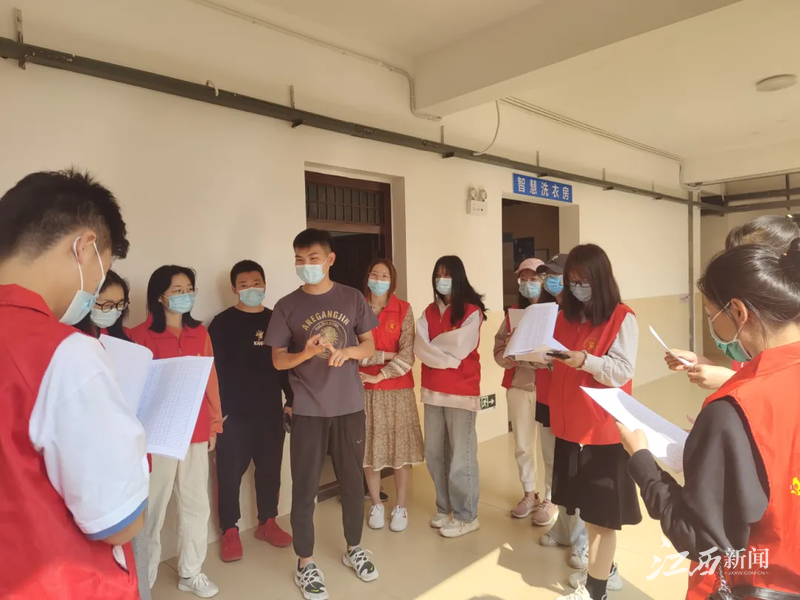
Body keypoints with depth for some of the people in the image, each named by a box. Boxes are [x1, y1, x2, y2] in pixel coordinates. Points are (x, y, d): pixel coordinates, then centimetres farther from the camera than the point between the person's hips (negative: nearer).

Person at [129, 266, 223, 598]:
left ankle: (191, 572, 30)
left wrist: (215, 423, 9)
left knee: (196, 504, 14)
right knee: (152, 506, 6)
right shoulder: (142, 334, -7)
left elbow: (211, 380, 9)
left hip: (196, 430, 5)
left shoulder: (199, 332, 7)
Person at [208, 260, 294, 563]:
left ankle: (267, 523, 29)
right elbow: (215, 369, -7)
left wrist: (291, 400, 7)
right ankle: (230, 530, 21)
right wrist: (218, 410, -11)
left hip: (271, 412, 4)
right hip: (233, 413, -3)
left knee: (270, 470, 13)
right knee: (230, 473, 5)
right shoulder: (222, 323, -4)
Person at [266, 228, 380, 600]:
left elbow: (370, 346, 4)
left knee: (353, 480, 14)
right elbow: (278, 360, -2)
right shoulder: (287, 306, -3)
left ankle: (353, 549, 35)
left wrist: (345, 351, -17)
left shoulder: (352, 298, 1)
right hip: (308, 410, -1)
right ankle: (305, 563, 23)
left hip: (350, 405, 2)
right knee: (305, 487, 6)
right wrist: (306, 353, -22)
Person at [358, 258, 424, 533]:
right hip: (365, 390, 1)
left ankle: (401, 507, 22)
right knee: (370, 449, 8)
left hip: (397, 389, -1)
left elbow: (407, 354, -9)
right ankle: (376, 505, 27)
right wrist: (384, 355, -15)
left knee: (401, 448, 5)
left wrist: (378, 376, -15)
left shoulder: (403, 309, -2)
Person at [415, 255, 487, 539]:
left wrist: (434, 344, -3)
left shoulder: (471, 311, -6)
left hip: (462, 391, -6)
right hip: (432, 390, 6)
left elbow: (460, 348, -15)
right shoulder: (430, 311, 11)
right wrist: (447, 358, -13)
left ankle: (466, 516, 16)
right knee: (434, 454, 12)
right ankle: (444, 508, 29)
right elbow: (420, 348, 0)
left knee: (460, 456, 1)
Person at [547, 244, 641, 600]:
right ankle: (604, 569, 36)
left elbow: (623, 371, -16)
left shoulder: (622, 318, -9)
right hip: (571, 424, 7)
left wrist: (585, 361, -30)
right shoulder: (565, 316, 10)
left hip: (605, 428, -6)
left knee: (603, 509, 3)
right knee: (587, 503, 18)